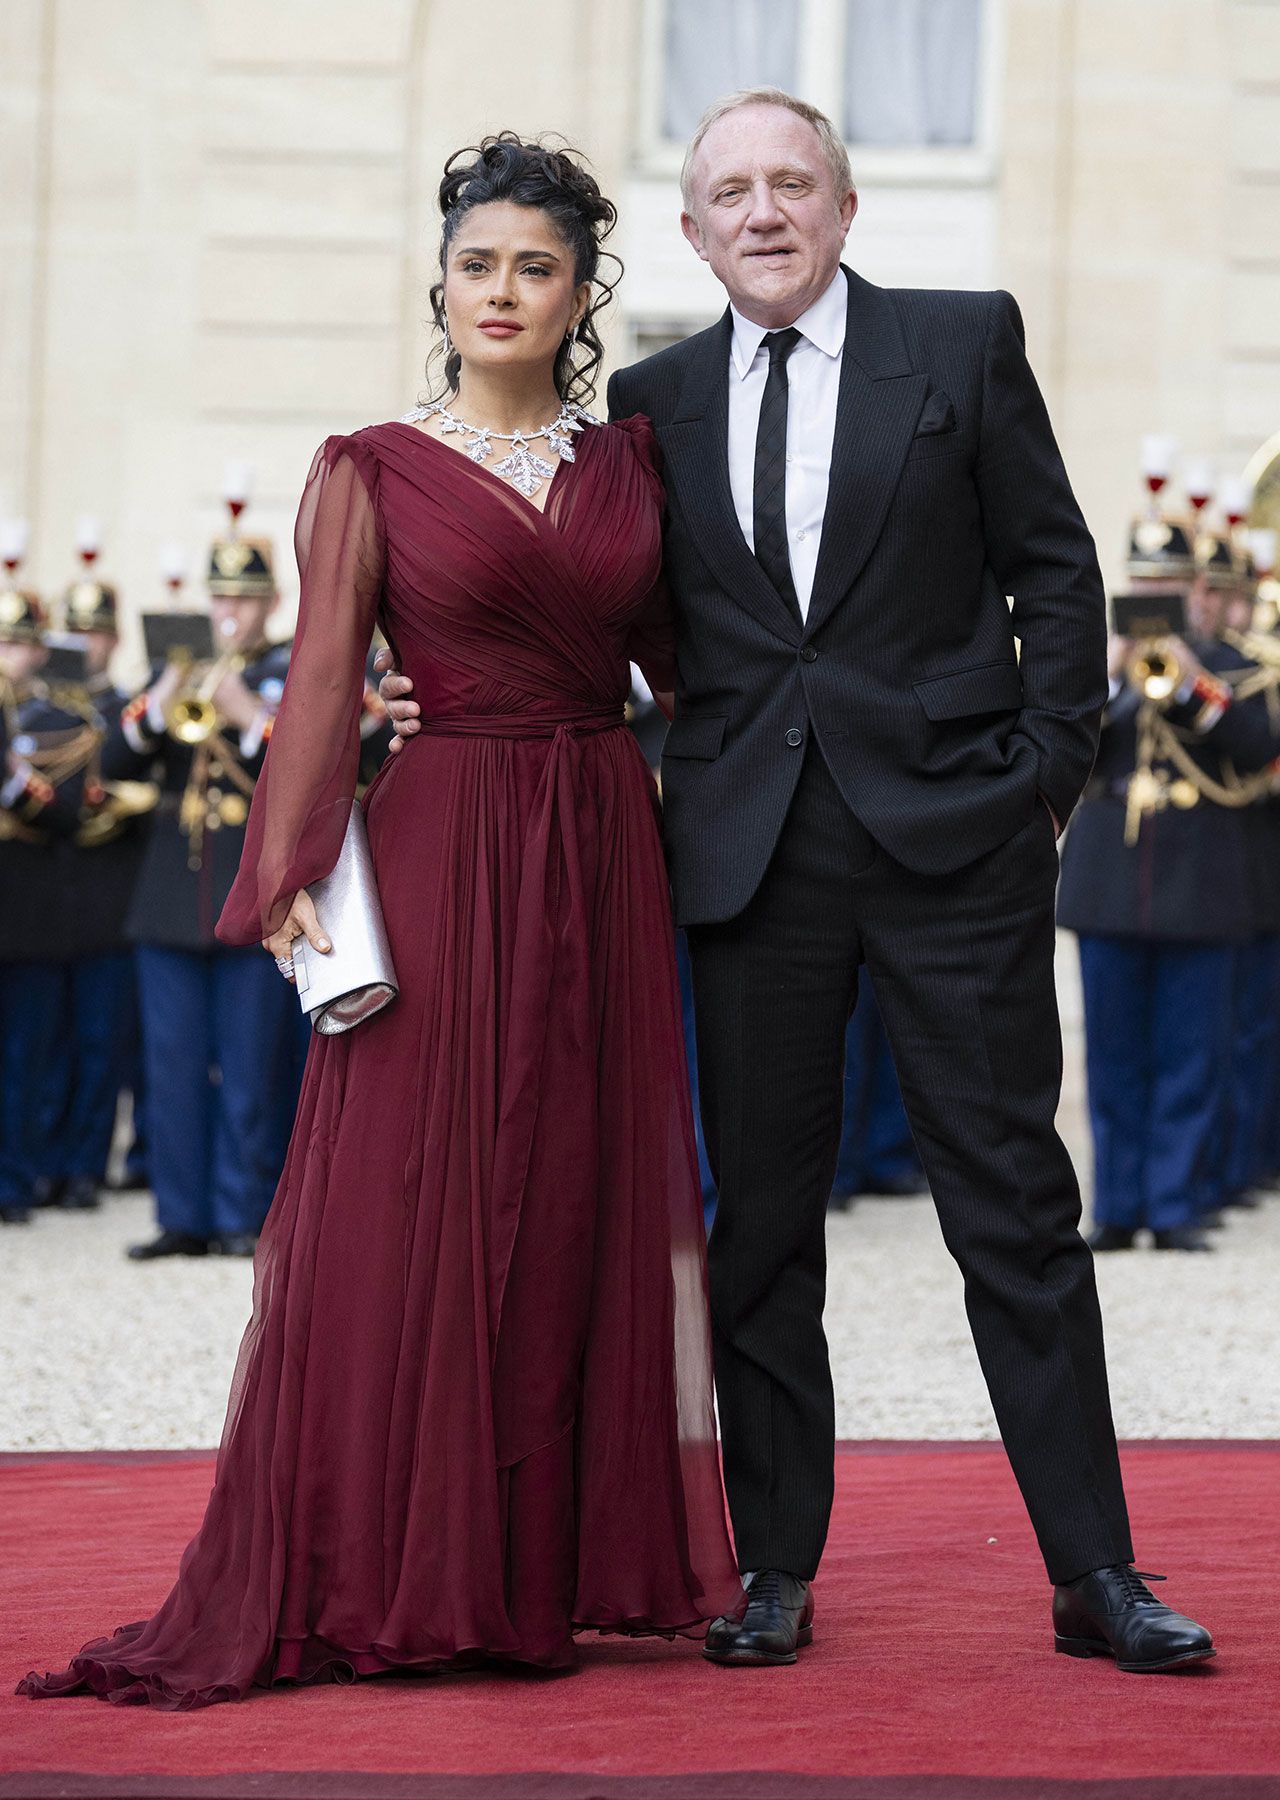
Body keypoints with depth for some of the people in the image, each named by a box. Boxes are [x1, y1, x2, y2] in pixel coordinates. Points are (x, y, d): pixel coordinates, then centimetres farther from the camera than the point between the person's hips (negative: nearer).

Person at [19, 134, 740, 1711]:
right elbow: (324, 687, -6)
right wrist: (293, 878, -16)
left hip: (604, 861, 4)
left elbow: (681, 656, 15)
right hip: (445, 854, -4)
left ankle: (554, 1564, 13)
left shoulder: (627, 462, 11)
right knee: (408, 1205, -5)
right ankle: (394, 1579, 2)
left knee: (585, 1201, 6)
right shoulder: (371, 473, 1)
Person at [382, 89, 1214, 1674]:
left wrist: (1047, 767, -3)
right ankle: (777, 1572, 14)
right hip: (750, 844, 3)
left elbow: (1054, 570, 4)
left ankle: (1094, 1574, 3)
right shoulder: (654, 399, 11)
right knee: (761, 1216, 6)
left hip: (952, 829, -2)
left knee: (1012, 1200, -1)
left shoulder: (965, 344, 4)